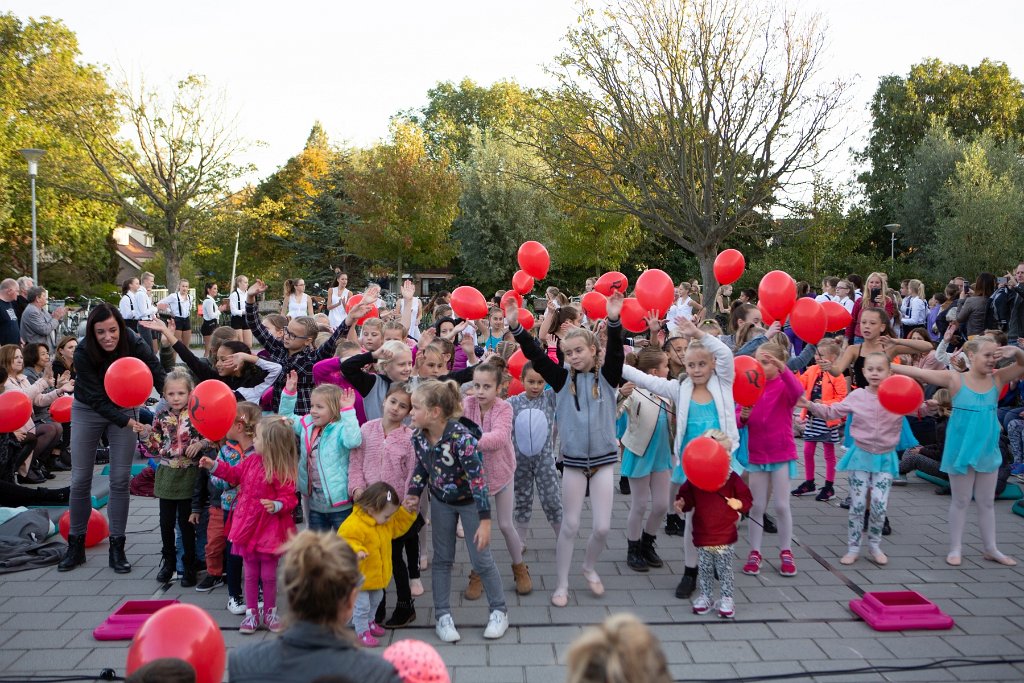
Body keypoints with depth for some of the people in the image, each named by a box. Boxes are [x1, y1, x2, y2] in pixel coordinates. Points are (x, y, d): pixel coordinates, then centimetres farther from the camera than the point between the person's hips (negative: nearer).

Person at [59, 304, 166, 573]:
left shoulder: (134, 344, -24)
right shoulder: (83, 354, -27)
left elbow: (158, 376, -29)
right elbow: (96, 399, -27)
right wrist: (126, 422, -39)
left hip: (124, 408, 1)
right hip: (88, 410, 0)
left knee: (120, 479, 0)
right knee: (80, 479, 4)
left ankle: (117, 547, 10)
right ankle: (76, 545, 21)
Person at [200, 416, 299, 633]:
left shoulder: (282, 471, -20)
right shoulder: (251, 461, 0)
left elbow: (288, 498, -18)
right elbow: (234, 474, 17)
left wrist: (277, 505, -36)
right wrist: (214, 466, 11)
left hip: (269, 529, -5)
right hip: (248, 525, 6)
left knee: (268, 574, 9)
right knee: (250, 573, 14)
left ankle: (270, 612, 26)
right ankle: (251, 612, 26)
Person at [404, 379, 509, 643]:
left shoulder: (460, 437, -35)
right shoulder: (419, 436, -16)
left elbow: (477, 478, -32)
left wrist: (485, 520, -32)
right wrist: (413, 494, -11)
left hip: (468, 500, -5)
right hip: (441, 501, 5)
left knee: (481, 560, 3)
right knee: (442, 559, 10)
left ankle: (498, 611, 24)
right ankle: (443, 616, 24)